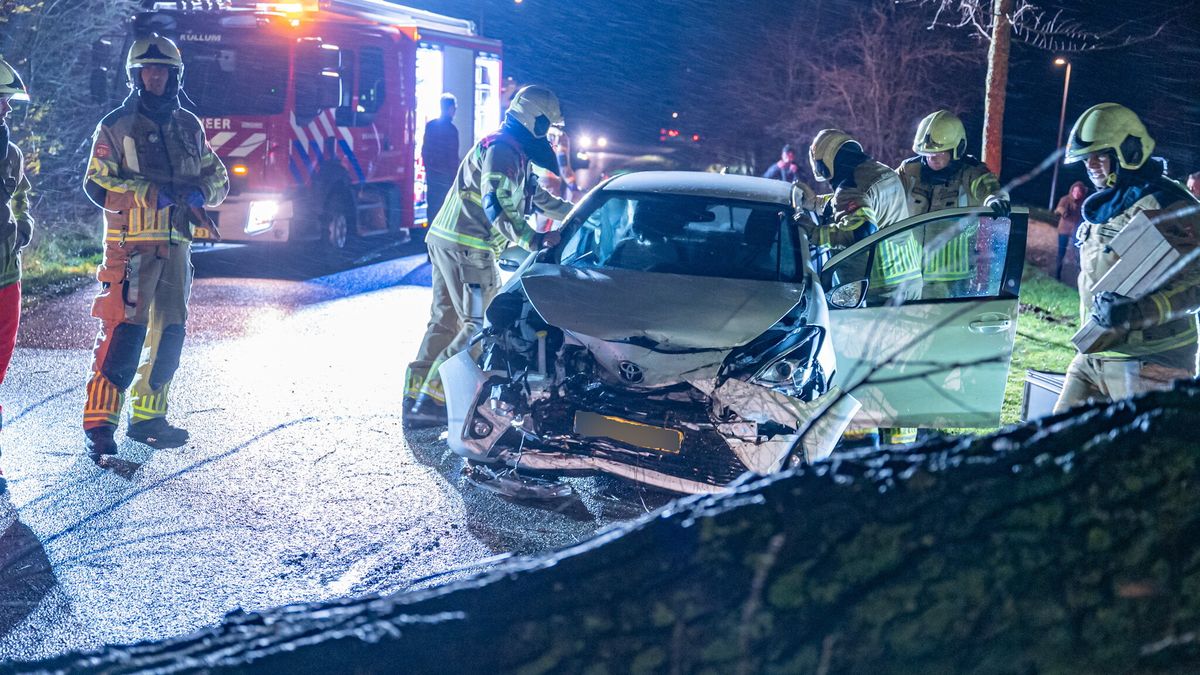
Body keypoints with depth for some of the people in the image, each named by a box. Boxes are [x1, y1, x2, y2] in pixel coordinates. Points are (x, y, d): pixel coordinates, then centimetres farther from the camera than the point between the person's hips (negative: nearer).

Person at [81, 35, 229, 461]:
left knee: (169, 334, 10)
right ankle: (99, 425, -9)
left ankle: (147, 417, 23)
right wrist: (150, 194, -17)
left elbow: (219, 179, 17)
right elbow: (97, 185, -6)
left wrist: (200, 193, -5)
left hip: (176, 245, 6)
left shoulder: (189, 127, 14)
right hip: (131, 245, -6)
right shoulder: (116, 127, 0)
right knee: (123, 332, -13)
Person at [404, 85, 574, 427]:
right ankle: (430, 398, -6)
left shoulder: (515, 155, 21)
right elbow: (496, 206, -23)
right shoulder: (502, 150, -13)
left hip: (446, 242, 11)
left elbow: (537, 196, 33)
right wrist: (534, 240, -26)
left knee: (446, 320, 14)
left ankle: (417, 399, 17)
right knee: (484, 325, -6)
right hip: (467, 248, -11)